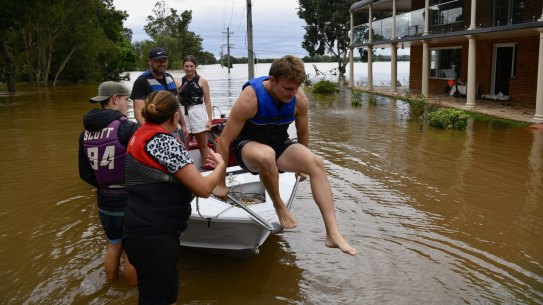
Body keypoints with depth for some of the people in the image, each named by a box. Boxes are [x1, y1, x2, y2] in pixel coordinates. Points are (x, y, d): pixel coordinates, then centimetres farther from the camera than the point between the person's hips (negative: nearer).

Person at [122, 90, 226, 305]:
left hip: (145, 231, 9)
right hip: (153, 237, -9)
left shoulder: (141, 135, 10)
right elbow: (203, 189, -17)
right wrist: (221, 165, 0)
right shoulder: (165, 142, -18)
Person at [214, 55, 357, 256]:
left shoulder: (299, 99, -12)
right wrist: (220, 184, -15)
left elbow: (303, 133, 8)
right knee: (266, 155, -41)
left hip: (279, 144, 5)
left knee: (316, 164, -22)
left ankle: (333, 233, -25)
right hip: (247, 146, -4)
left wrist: (301, 162, 22)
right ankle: (279, 206, -14)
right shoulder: (250, 98, -26)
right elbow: (224, 140, -20)